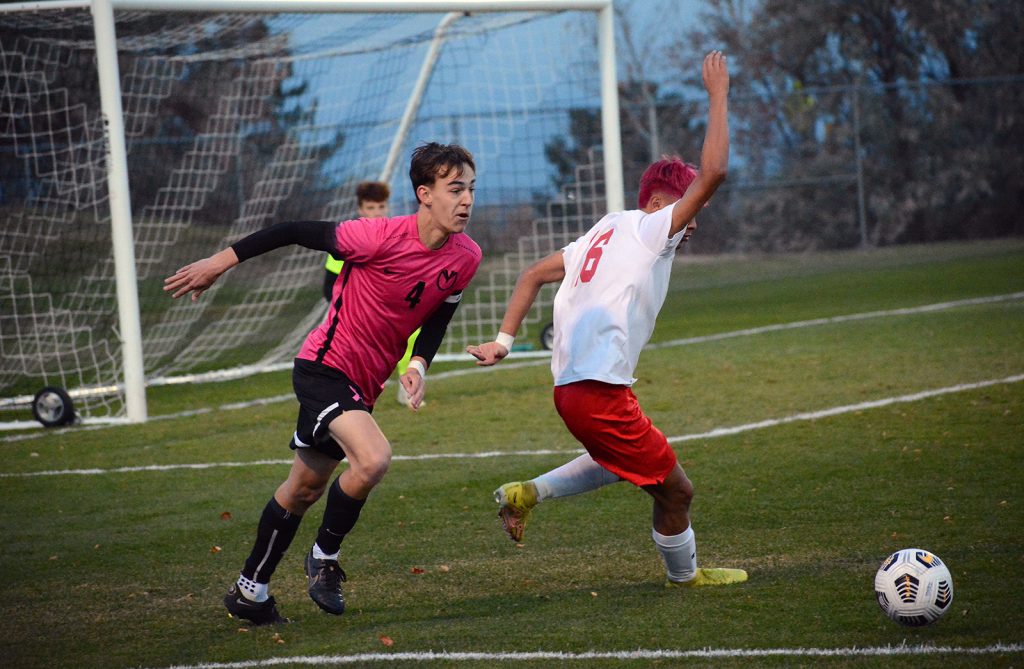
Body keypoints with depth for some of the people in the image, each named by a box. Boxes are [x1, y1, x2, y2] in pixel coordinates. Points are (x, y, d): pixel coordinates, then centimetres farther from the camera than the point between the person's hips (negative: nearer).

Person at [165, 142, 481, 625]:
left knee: (305, 487, 18)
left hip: (364, 384, 7)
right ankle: (325, 557, -4)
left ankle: (249, 590, 33)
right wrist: (220, 262, -12)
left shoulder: (465, 258, -6)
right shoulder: (384, 237, -25)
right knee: (373, 459, -29)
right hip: (325, 366, -7)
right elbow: (296, 232, -16)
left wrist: (418, 366, -11)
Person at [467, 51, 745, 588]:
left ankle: (527, 493, 22)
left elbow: (534, 275, 20)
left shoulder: (605, 232, 20)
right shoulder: (650, 229, -5)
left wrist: (504, 339, 16)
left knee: (624, 461, 32)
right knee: (675, 489, 4)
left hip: (572, 384, 9)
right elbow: (712, 172, -14)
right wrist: (717, 96, -5)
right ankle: (684, 575, 24)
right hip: (599, 390, -9)